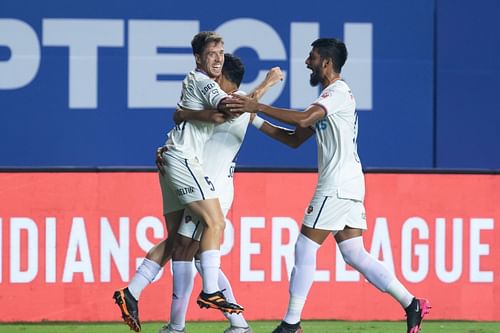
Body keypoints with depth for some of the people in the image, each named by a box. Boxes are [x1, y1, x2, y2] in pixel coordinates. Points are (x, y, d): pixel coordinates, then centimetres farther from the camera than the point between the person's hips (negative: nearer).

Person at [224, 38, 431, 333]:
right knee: (355, 255, 8)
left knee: (305, 248, -6)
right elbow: (295, 140, 22)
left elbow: (303, 120, -29)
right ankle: (412, 305, 5)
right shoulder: (330, 97, 21)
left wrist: (258, 106, -27)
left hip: (338, 186, -10)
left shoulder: (338, 92, -10)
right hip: (348, 186, 10)